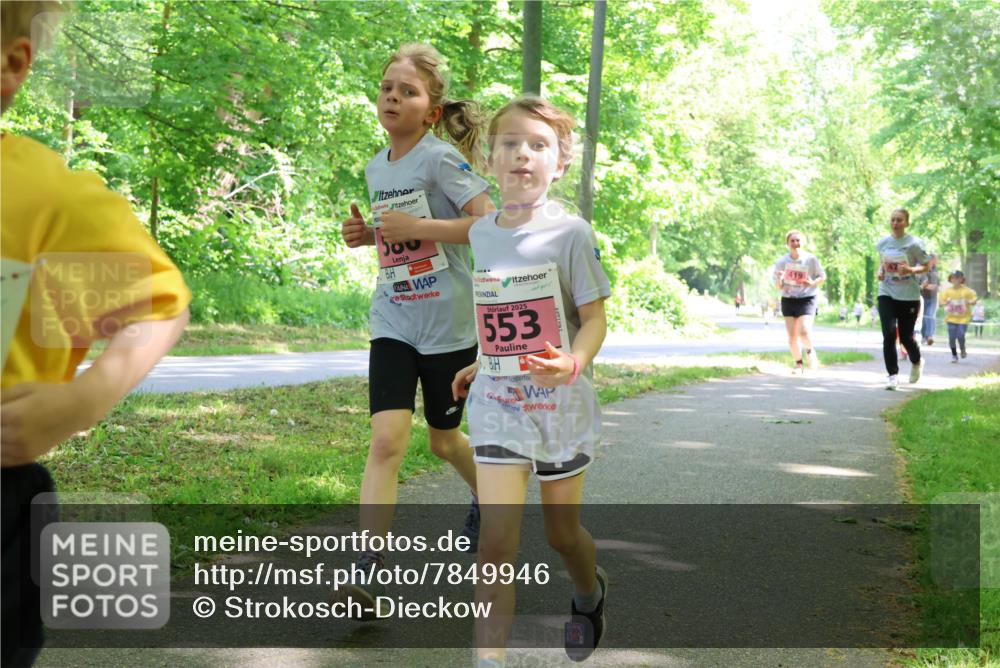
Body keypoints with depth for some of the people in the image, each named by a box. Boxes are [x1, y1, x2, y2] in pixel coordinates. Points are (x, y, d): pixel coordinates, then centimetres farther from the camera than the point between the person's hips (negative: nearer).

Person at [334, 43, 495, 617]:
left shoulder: (441, 159, -13)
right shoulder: (376, 168, 8)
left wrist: (416, 228, -25)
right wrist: (366, 234, 2)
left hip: (450, 325, -4)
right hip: (394, 323, 4)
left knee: (444, 440, 13)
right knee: (388, 439, -12)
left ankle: (486, 497, 47)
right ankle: (371, 569, -15)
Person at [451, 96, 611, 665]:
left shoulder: (570, 233, -11)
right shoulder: (482, 233, 3)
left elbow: (594, 318, -12)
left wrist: (574, 361, -30)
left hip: (560, 404, -2)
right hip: (498, 405, 2)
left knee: (562, 532, 15)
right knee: (497, 542, -10)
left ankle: (590, 592, 49)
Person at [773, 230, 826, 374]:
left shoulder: (810, 259, -7)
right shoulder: (782, 261, -2)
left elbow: (822, 277, 3)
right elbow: (778, 286, 4)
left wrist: (813, 283, -17)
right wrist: (779, 280, -19)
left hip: (806, 299, -2)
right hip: (788, 300, 2)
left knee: (804, 332, -19)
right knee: (792, 337, -1)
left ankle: (810, 351, 13)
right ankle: (799, 365, 17)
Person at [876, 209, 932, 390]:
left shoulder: (914, 244, -9)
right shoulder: (882, 243, 3)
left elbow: (926, 266, -2)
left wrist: (910, 270, -20)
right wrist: (880, 272, -2)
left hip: (909, 297, -2)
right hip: (886, 294, 2)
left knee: (906, 337, 5)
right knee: (889, 334, -13)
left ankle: (916, 362, 38)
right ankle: (893, 375, -5)